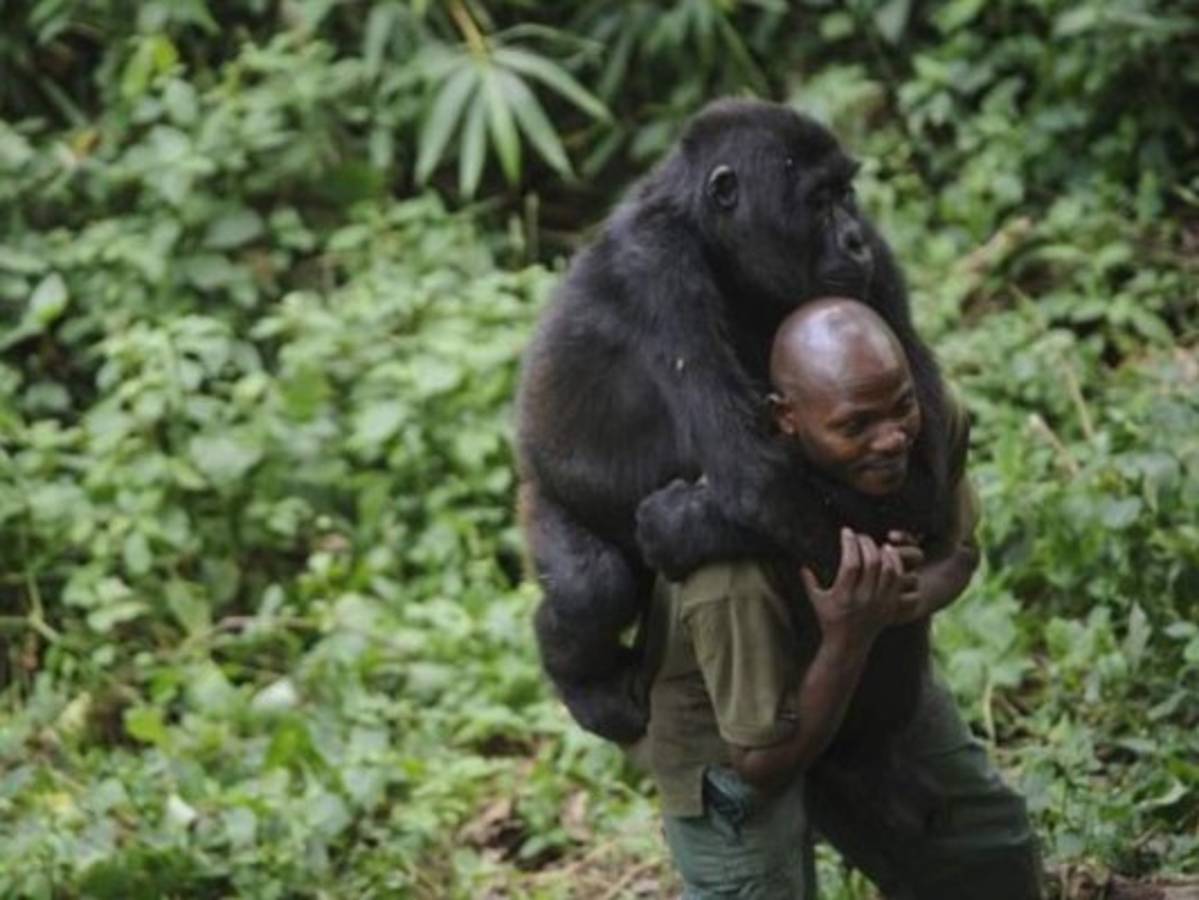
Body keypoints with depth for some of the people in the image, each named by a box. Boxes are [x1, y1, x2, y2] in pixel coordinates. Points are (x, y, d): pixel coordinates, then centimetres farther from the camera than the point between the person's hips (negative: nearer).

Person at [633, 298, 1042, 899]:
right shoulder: (734, 579, -44)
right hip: (730, 722, -6)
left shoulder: (931, 423, -27)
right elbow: (764, 762, -30)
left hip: (870, 675, 6)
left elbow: (958, 552, -5)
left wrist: (915, 596, -29)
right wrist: (846, 639, -45)